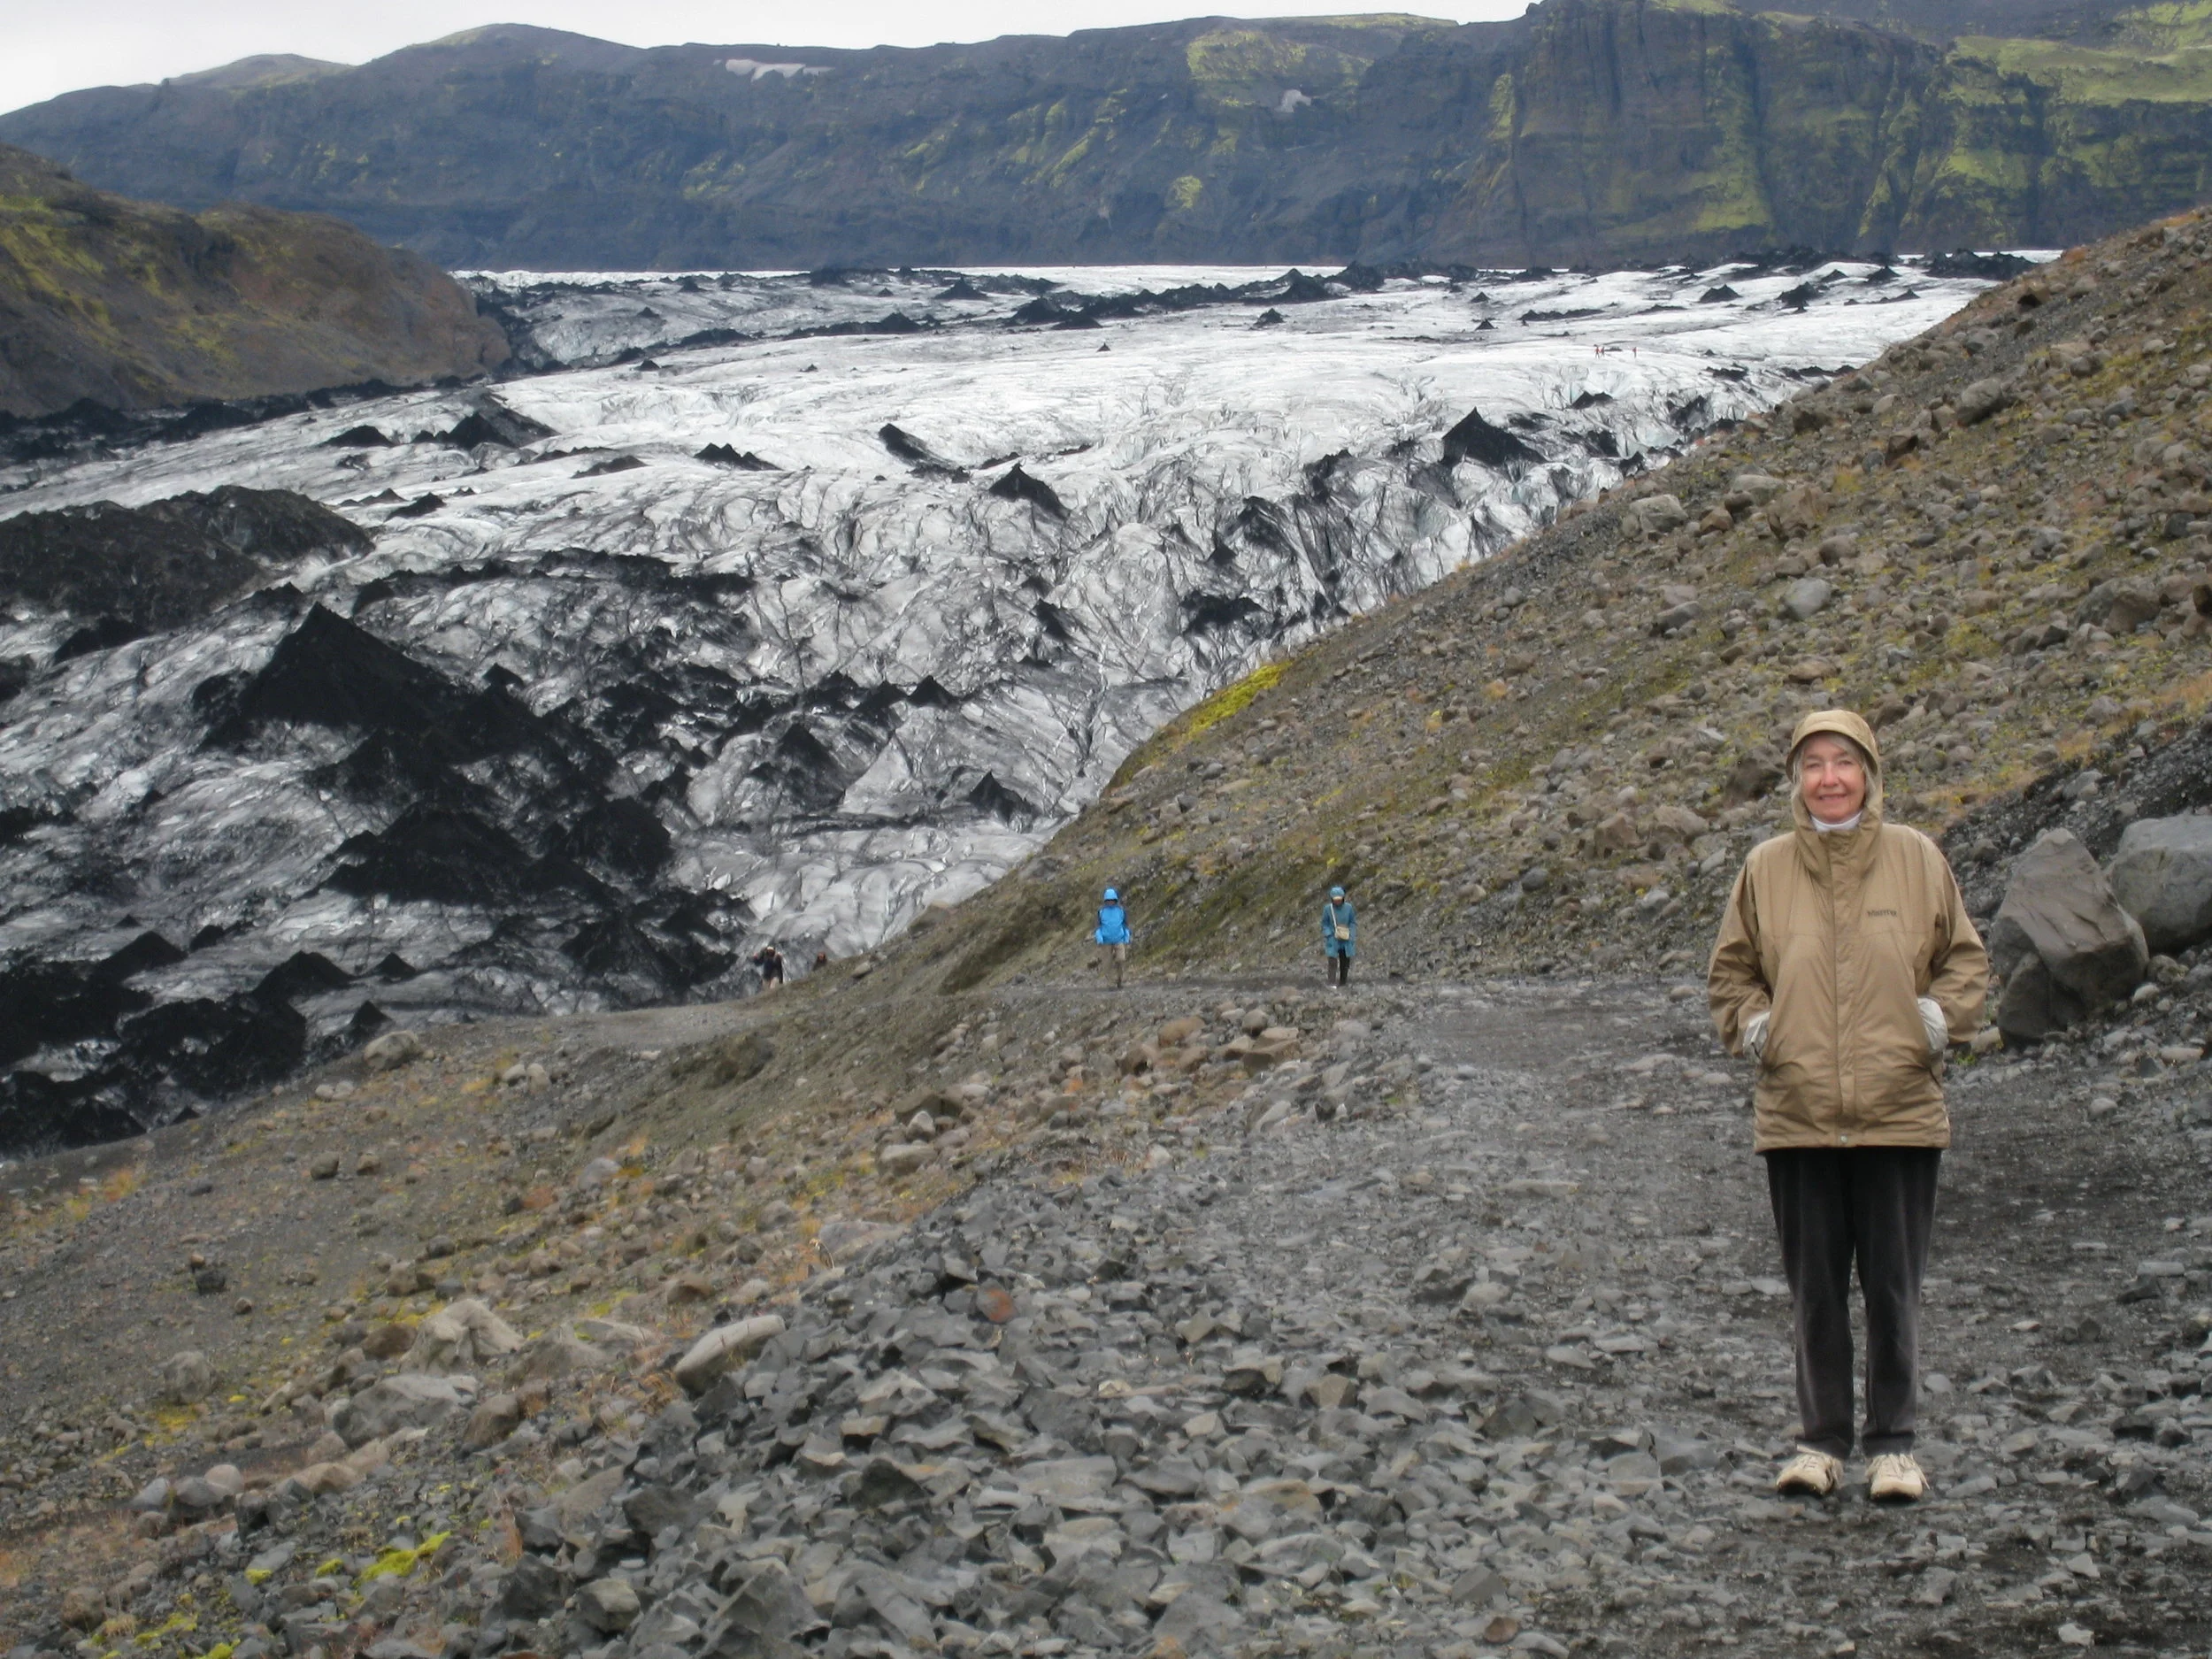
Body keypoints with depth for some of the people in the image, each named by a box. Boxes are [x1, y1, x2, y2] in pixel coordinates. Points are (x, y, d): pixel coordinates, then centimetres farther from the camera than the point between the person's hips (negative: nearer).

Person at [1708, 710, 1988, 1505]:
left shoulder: (1916, 858, 1)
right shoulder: (1766, 867, 3)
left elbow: (1965, 959, 10)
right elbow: (1730, 969, 15)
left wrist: (1937, 1018, -5)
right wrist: (1754, 1026, -1)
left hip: (1900, 1112, -1)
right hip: (1796, 1113, 1)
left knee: (1894, 1289, 5)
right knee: (1814, 1290, 8)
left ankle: (1892, 1443, 18)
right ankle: (1821, 1439, 20)